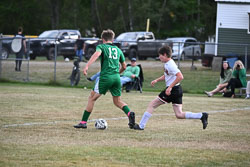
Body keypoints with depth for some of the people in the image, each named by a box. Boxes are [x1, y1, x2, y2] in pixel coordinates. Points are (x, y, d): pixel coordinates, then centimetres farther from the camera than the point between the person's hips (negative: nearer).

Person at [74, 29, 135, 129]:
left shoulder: (101, 46, 6)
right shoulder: (118, 50, 19)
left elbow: (97, 54, -18)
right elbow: (124, 67, 23)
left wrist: (87, 66, -28)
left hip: (105, 77, -4)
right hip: (116, 77, 4)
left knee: (92, 98, 8)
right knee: (117, 101, 15)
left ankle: (83, 122, 6)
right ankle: (129, 113, -13)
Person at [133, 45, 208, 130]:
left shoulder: (170, 65, -17)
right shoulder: (167, 63, 13)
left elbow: (180, 77, -28)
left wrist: (170, 87, -27)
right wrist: (157, 80, 14)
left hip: (173, 90, -10)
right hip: (177, 91, 10)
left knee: (151, 105, 0)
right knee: (179, 115, 8)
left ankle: (141, 126, 4)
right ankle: (202, 115, -1)